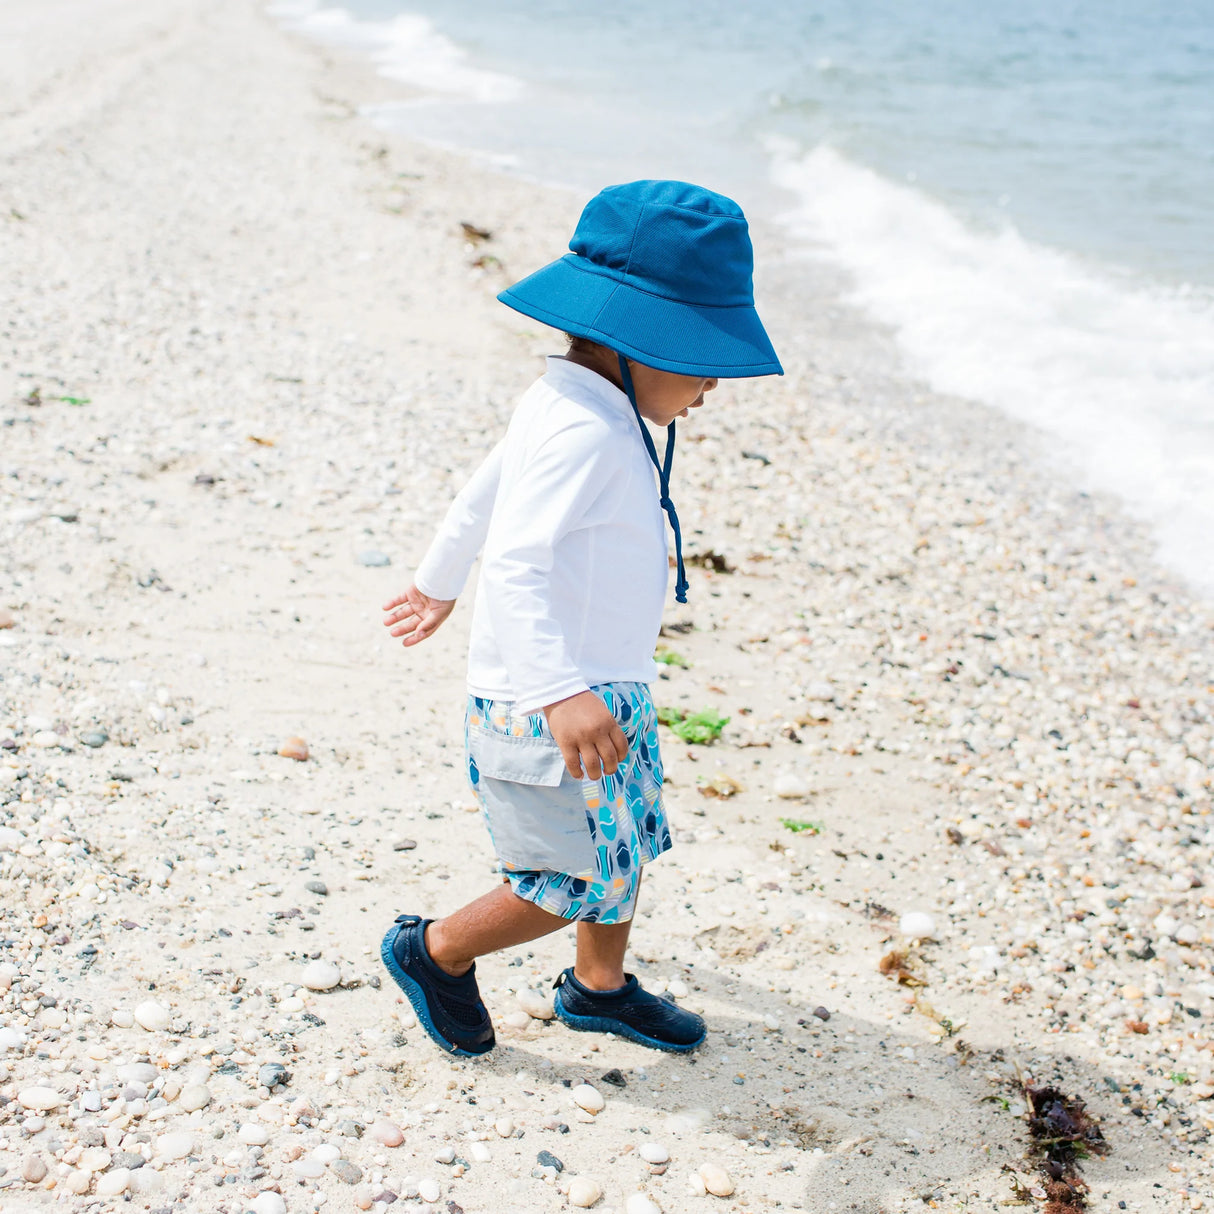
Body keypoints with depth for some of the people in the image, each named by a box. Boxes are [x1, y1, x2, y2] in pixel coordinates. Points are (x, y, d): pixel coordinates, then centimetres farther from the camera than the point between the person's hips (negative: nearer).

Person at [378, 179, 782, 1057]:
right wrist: (559, 694, -43)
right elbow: (518, 565, -34)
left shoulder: (565, 409, 7)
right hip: (547, 707, -10)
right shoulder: (583, 433, -25)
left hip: (604, 688, 10)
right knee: (584, 879, 1)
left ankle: (600, 987, 41)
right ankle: (436, 952, 22)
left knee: (630, 843, 20)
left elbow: (483, 494, 21)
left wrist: (438, 583, 36)